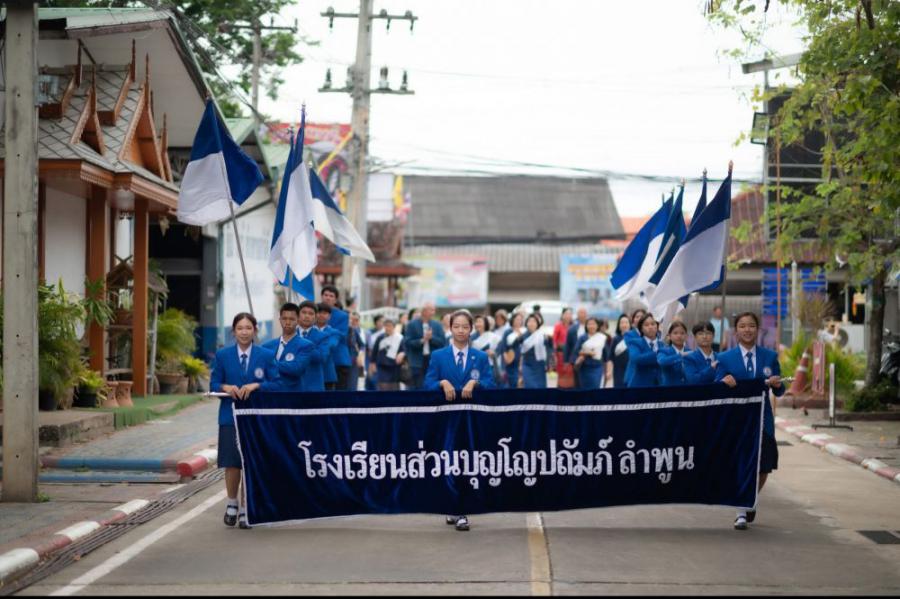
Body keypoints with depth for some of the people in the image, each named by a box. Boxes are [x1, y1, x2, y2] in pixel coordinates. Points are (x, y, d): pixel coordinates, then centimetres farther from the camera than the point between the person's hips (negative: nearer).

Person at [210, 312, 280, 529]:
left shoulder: (266, 355, 2)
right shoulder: (222, 355, 5)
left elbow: (275, 384, 0)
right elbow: (213, 384, 6)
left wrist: (256, 385, -16)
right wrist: (225, 387, -14)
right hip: (230, 416, 0)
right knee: (232, 463, 0)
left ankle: (246, 509, 13)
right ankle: (232, 503, 22)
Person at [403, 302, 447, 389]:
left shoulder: (437, 325, 8)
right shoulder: (412, 324, 0)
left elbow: (443, 342, 1)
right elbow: (408, 342, -7)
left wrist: (431, 338, -14)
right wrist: (422, 340, -19)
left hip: (434, 362, 2)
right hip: (418, 363, -2)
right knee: (418, 388, -3)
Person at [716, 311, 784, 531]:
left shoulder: (770, 356, 7)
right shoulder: (725, 358, 2)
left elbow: (779, 392, 7)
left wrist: (777, 385, -16)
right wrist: (724, 382, -22)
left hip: (762, 419, 2)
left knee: (763, 468, 9)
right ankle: (742, 512, 8)